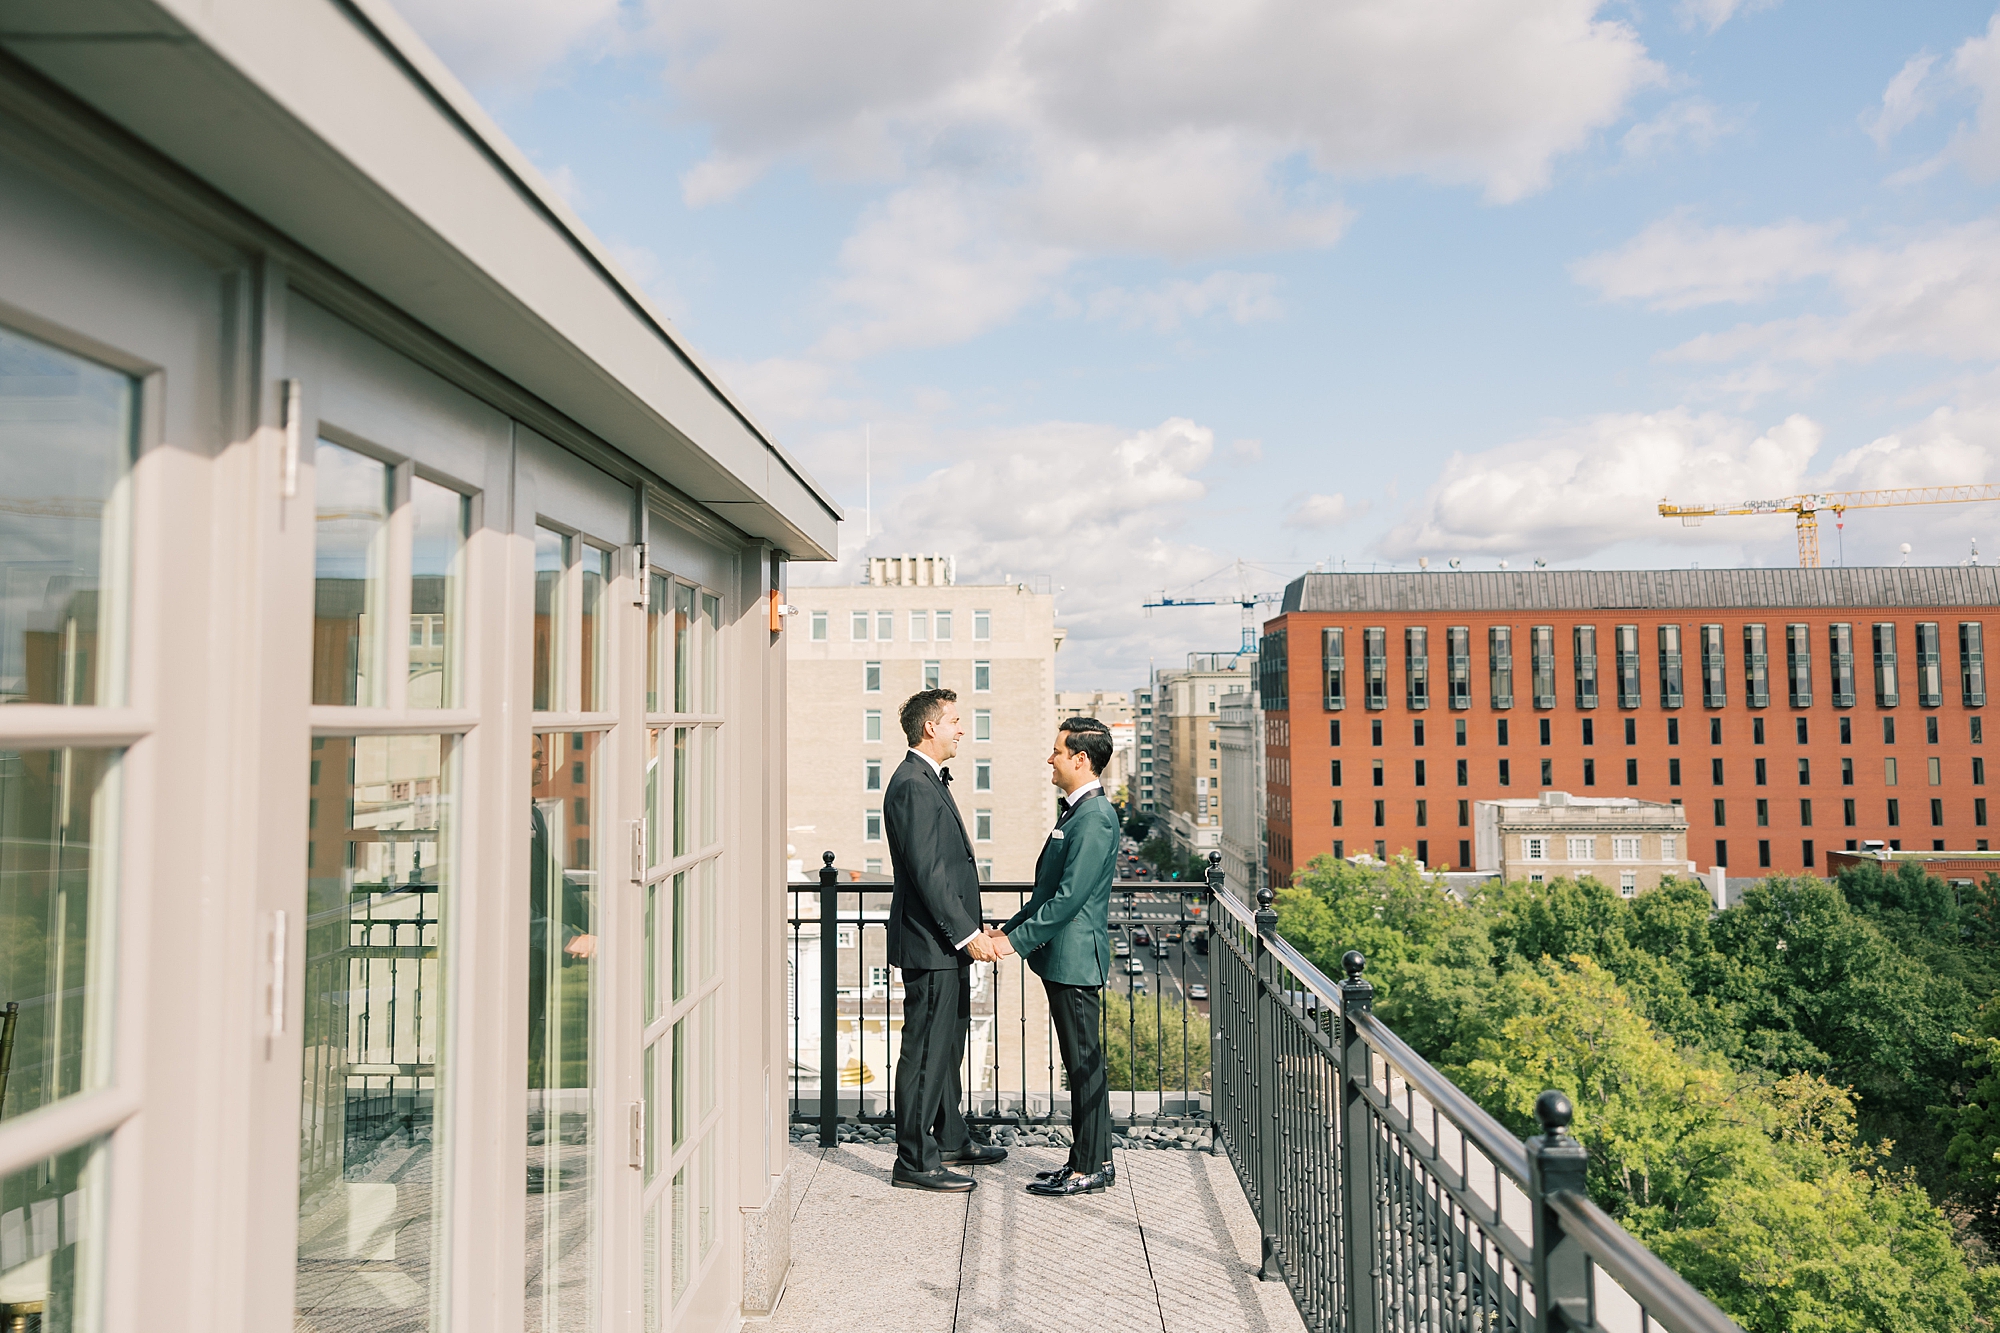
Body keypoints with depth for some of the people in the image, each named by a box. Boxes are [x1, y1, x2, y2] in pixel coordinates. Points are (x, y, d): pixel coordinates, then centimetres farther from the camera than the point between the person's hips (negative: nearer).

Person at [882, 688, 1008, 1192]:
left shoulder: (930, 781, 15)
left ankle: (951, 1140, 33)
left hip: (948, 943, 11)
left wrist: (970, 927, 18)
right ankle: (914, 1161, 8)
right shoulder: (912, 784, -18)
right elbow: (927, 871, -23)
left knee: (948, 1046, 20)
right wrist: (966, 933, -22)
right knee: (926, 1051, -2)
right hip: (930, 943, -11)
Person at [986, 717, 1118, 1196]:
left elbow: (1069, 896, -22)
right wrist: (1010, 928, 15)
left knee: (1085, 1064, 0)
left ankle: (1089, 1170, 10)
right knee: (1081, 1063, 15)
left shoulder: (1094, 818, -17)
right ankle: (1092, 1158, 25)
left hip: (1075, 958, -10)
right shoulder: (1077, 811, 15)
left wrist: (1018, 941, -17)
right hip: (1063, 958, 10)